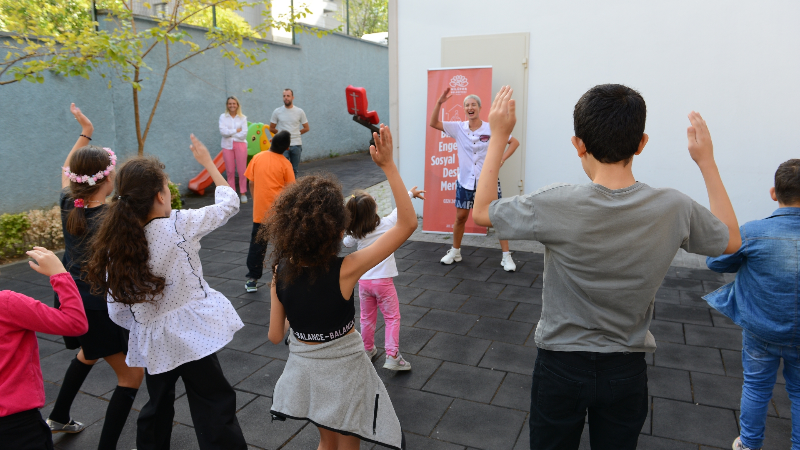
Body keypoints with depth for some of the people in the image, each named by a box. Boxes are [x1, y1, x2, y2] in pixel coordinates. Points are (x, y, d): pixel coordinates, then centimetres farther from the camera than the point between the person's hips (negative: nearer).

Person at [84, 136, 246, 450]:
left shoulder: (114, 247, -5)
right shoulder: (180, 225, -18)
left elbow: (117, 312, 2)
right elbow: (229, 203, -3)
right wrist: (207, 161, 9)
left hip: (151, 344, 5)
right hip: (193, 336, -5)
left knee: (158, 404, 26)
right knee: (215, 408, 4)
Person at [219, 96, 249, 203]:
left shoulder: (242, 118, 6)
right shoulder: (223, 117, 7)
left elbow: (244, 133, -6)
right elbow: (222, 131, -7)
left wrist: (230, 133, -7)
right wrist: (236, 131, -8)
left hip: (240, 145, -1)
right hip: (227, 146, 1)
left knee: (242, 170, -3)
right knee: (230, 171, 2)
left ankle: (243, 193, 4)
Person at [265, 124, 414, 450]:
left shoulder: (281, 272, -15)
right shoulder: (344, 271, -29)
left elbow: (276, 336, -4)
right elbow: (407, 223, -29)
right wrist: (388, 166, -29)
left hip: (304, 369, 4)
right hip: (343, 372, -4)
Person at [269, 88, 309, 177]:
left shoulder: (300, 112, 2)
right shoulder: (277, 112, 1)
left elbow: (306, 128, 8)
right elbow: (271, 128, 8)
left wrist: (295, 133, 4)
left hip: (296, 145, 1)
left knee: (294, 170, 9)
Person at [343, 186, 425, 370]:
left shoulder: (356, 234, -5)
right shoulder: (386, 224, -13)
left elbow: (346, 243, 18)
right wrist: (411, 193, 21)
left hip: (363, 281, 3)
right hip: (383, 281, -3)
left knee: (367, 318, 18)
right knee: (392, 318, 6)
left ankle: (368, 350, 34)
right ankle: (392, 356, 1)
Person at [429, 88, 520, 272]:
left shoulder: (491, 129, -7)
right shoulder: (458, 128, -1)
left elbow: (515, 142, 1)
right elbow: (433, 123, -8)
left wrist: (501, 160, -10)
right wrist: (439, 102, -19)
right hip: (465, 181, 2)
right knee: (460, 217, 10)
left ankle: (506, 256, 10)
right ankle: (455, 252, 28)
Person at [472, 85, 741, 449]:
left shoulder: (557, 206, -26)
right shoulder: (674, 209, -16)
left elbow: (481, 211, -9)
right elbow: (731, 241, 6)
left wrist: (498, 137, -5)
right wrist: (707, 162, 9)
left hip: (561, 367, -2)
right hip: (626, 371, 3)